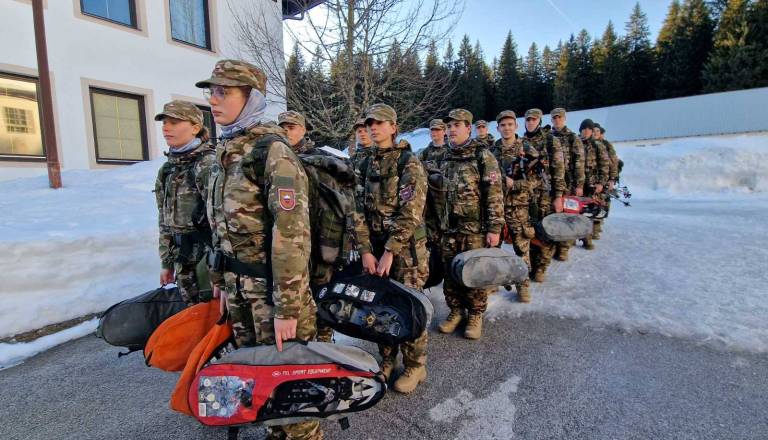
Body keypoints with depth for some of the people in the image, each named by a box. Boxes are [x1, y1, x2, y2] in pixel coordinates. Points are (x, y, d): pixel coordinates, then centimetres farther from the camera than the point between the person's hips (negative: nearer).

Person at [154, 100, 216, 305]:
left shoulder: (209, 164, -13)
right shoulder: (168, 169, 10)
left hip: (208, 258, -7)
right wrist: (167, 261, 15)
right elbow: (165, 220, 16)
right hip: (184, 261, 7)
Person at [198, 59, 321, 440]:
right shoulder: (225, 152, 9)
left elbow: (292, 234, -22)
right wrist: (221, 281, 17)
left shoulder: (273, 152, -16)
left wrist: (287, 307, -21)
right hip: (238, 285, 8)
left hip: (272, 284, -8)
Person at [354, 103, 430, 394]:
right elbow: (361, 211, 6)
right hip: (375, 247, 6)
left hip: (406, 248, -5)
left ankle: (415, 366, 23)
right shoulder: (369, 165, 10)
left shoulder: (409, 162, -8)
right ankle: (387, 359, 33)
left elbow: (410, 213, -16)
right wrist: (366, 250, -3)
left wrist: (389, 251, -17)